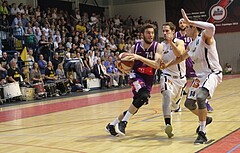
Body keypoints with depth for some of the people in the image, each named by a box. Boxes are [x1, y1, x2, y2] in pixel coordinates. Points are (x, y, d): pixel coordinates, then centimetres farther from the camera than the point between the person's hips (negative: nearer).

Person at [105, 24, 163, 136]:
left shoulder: (157, 47, -10)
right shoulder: (135, 47, -6)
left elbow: (157, 65, -26)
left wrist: (139, 57, -35)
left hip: (148, 79, 2)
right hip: (136, 75, -2)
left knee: (135, 108, 7)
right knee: (143, 96, -32)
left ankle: (112, 125, 23)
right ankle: (123, 122, -24)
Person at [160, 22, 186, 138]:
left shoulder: (179, 42, -9)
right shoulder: (161, 46, -2)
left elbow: (179, 54, -31)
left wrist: (170, 42, -39)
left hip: (180, 77, 1)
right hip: (167, 75, -1)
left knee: (175, 105, 15)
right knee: (167, 94, -32)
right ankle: (168, 125, -36)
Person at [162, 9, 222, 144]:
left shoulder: (205, 37, -12)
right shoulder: (191, 45, 14)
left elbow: (211, 28, -37)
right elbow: (181, 57, 31)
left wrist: (189, 22, -34)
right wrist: (167, 65, 29)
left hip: (213, 73, -9)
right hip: (200, 76, 9)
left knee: (200, 96, -31)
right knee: (189, 103, 11)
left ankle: (202, 134, -23)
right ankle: (205, 119, 41)